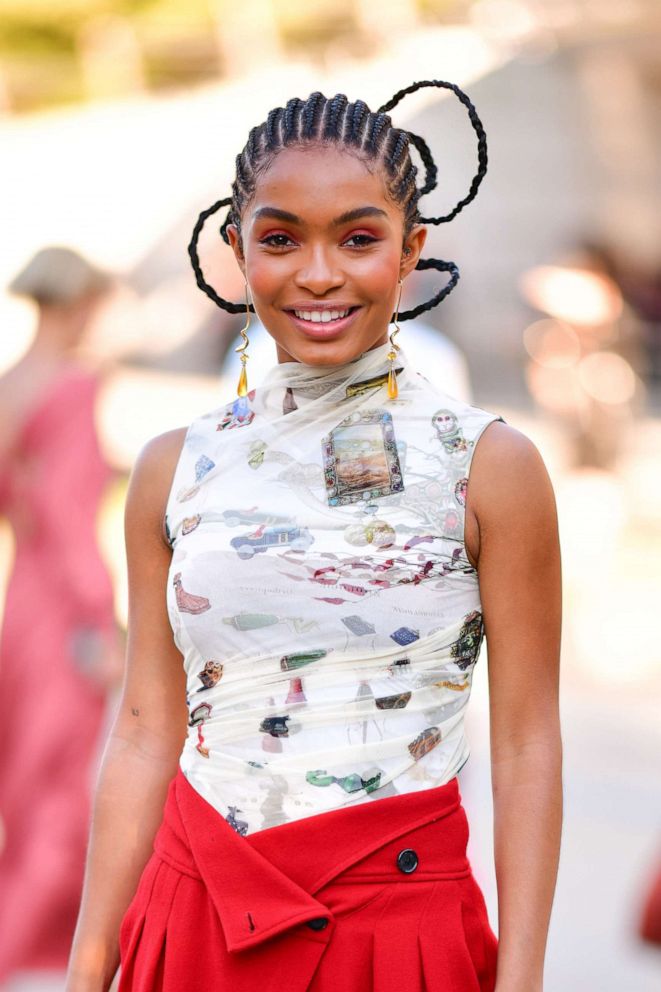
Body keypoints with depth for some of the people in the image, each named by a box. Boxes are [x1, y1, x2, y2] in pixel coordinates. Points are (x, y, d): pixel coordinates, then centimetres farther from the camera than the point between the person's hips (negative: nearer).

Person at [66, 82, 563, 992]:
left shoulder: (490, 466, -5)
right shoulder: (176, 470, 4)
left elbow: (526, 742, -5)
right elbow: (147, 732, 5)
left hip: (403, 917, -3)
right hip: (195, 910, 3)